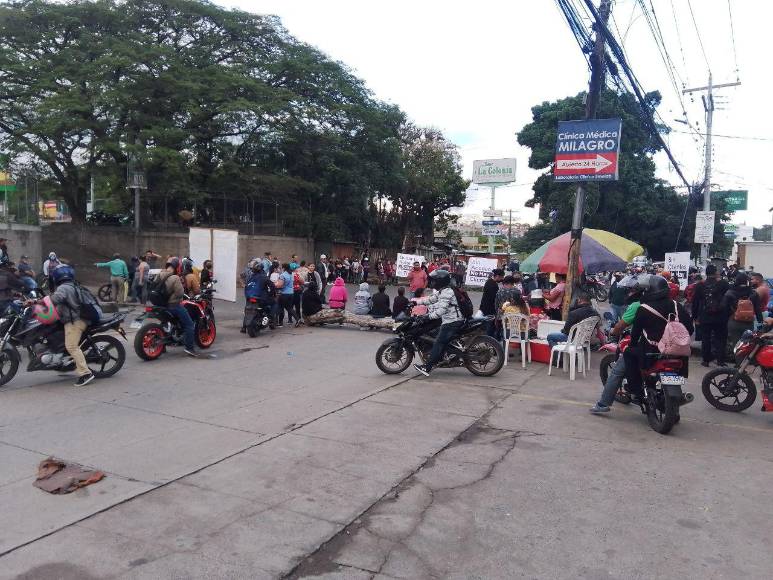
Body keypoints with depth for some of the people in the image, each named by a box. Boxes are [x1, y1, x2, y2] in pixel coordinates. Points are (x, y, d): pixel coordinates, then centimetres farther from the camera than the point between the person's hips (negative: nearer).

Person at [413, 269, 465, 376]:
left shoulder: (446, 293, -16)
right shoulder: (442, 291, 18)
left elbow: (442, 309, -26)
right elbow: (431, 299, 23)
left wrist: (429, 316, -30)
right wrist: (416, 301, 18)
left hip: (451, 322, -11)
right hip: (449, 320, 11)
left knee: (439, 343, -15)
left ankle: (427, 367, -19)